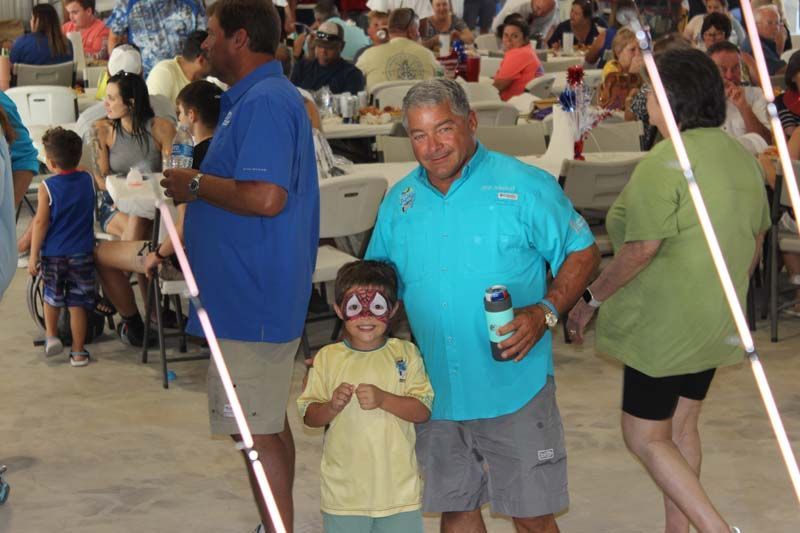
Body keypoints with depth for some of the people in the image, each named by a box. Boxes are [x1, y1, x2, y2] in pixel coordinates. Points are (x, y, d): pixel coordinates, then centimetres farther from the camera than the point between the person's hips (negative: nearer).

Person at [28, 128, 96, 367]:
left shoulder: (47, 187, -11)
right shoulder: (88, 180, -1)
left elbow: (41, 222, -10)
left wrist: (33, 256, -5)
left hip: (53, 253, -2)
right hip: (82, 253, 2)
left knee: (52, 297, 23)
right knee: (77, 303, 6)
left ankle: (51, 336, 19)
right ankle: (78, 352, 10)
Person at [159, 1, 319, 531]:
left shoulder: (264, 102, -18)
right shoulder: (260, 97, 16)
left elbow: (265, 197, -30)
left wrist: (195, 184, -16)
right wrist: (199, 185, 12)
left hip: (252, 300, -11)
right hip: (259, 294, 11)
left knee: (257, 429, -5)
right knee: (270, 422, 19)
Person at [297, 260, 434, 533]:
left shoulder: (405, 354, -3)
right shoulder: (327, 358, -1)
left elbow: (423, 410, -8)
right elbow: (309, 417, 1)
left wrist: (383, 399, -22)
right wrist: (332, 406, -19)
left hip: (397, 485, 0)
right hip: (345, 488, 0)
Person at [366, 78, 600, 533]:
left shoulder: (526, 186, -6)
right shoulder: (399, 202, 9)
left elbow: (583, 252, -1)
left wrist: (545, 312, -17)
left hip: (514, 388, -4)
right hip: (436, 393, 4)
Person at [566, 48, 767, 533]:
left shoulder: (665, 162, -20)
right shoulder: (742, 156, 6)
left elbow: (640, 250, -22)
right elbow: (756, 239, 14)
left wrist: (591, 300, -11)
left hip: (665, 323, -8)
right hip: (719, 323, 8)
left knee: (646, 437, 2)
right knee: (682, 425, 19)